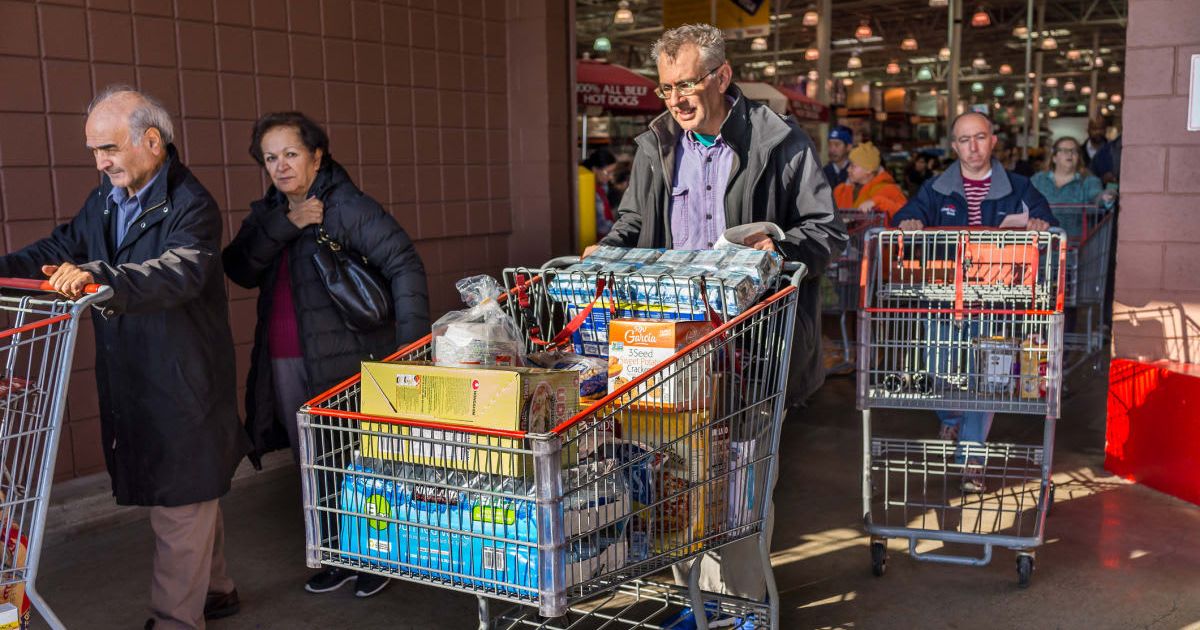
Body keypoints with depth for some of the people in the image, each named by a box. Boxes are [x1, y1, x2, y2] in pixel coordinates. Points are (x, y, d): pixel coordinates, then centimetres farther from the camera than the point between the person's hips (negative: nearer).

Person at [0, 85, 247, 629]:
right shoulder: (103, 202, 11)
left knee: (180, 507, 2)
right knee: (194, 497, 21)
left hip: (182, 390, -8)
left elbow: (183, 270, -33)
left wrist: (100, 276, -47)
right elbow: (58, 250, 16)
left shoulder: (190, 205, -16)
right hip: (129, 387, 8)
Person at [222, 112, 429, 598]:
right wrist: (286, 225, -16)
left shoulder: (347, 207, -10)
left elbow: (404, 265, -16)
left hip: (344, 363, -6)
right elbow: (239, 270, -3)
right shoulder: (268, 213, 11)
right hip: (284, 366, 7)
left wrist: (410, 342, -23)